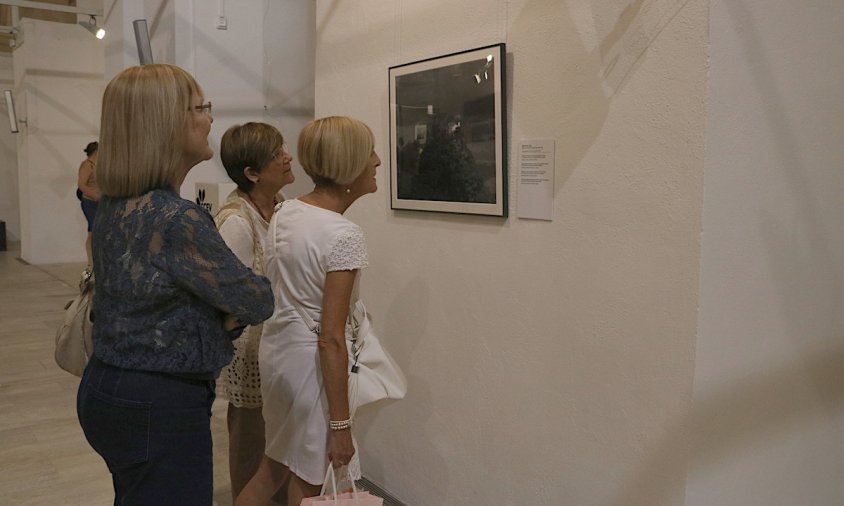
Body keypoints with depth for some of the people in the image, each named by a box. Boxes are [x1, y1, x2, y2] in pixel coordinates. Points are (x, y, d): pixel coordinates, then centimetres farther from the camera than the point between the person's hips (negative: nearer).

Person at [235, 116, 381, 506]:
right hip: (310, 362, -8)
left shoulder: (284, 213, 2)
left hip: (275, 347, 8)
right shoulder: (344, 236, -21)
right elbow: (331, 340, -22)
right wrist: (341, 425, -17)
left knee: (272, 469, 25)